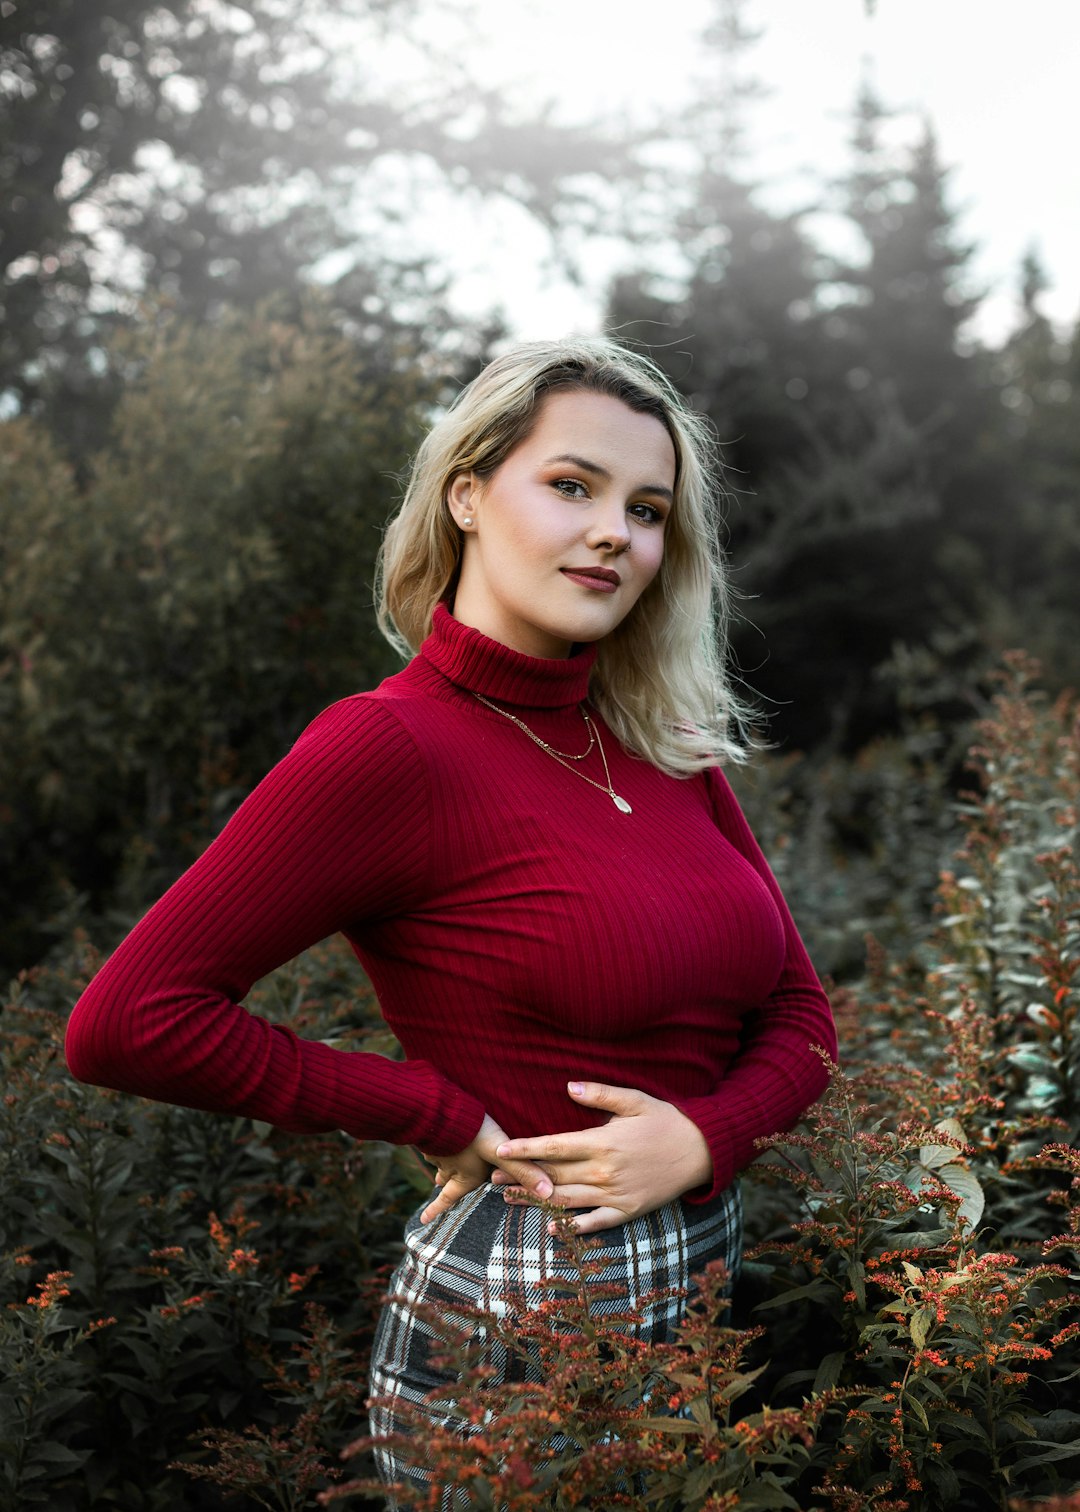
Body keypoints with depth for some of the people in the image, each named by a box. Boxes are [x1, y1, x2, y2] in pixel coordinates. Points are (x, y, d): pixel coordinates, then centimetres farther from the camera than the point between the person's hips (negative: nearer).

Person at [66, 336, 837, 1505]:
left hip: (707, 1268, 7)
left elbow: (797, 1010, 8)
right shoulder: (392, 746, -16)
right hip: (516, 1306, -6)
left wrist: (704, 1135, -13)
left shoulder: (666, 743, 3)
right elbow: (125, 1025, -21)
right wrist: (448, 1118, -14)